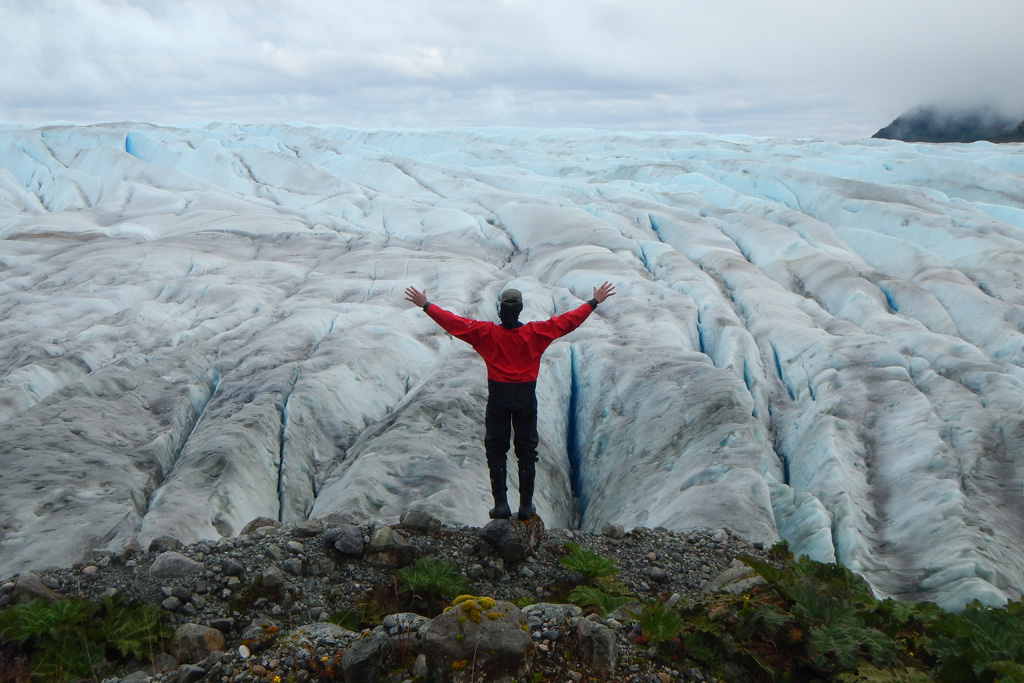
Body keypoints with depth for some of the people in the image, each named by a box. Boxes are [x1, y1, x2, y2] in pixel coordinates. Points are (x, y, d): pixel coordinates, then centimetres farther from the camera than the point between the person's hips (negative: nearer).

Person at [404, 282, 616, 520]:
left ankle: (501, 504, 7)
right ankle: (526, 505, 13)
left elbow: (453, 321, -5)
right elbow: (570, 320, -2)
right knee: (526, 451, 11)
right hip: (526, 398, 1)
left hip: (498, 398, 0)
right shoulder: (534, 332, -8)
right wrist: (595, 301, 8)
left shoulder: (487, 333, -9)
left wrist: (426, 305, 5)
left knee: (496, 450, 11)